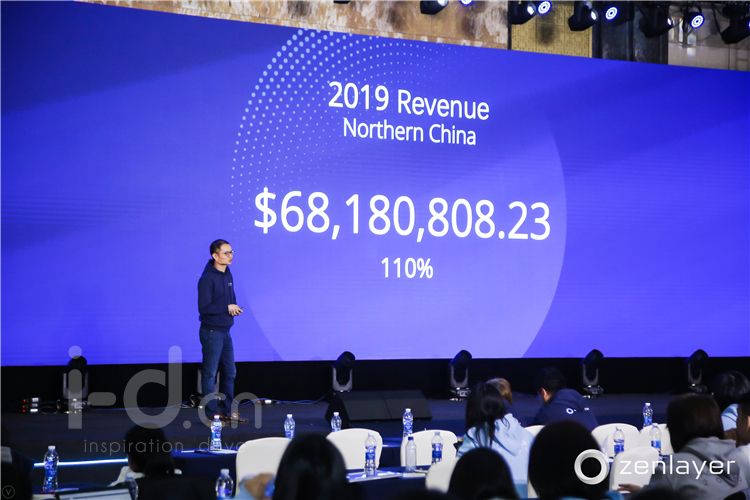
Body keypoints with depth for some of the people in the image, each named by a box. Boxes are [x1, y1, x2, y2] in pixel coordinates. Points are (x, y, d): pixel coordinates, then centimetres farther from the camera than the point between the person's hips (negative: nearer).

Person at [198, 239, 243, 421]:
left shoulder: (227, 275, 10)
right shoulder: (207, 278, -16)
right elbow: (204, 307, -21)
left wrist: (235, 308, 0)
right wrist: (227, 308, -17)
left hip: (225, 331, 9)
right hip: (212, 332, -9)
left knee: (229, 372, 13)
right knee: (210, 373, 0)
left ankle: (226, 410, 23)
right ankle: (212, 413, 7)